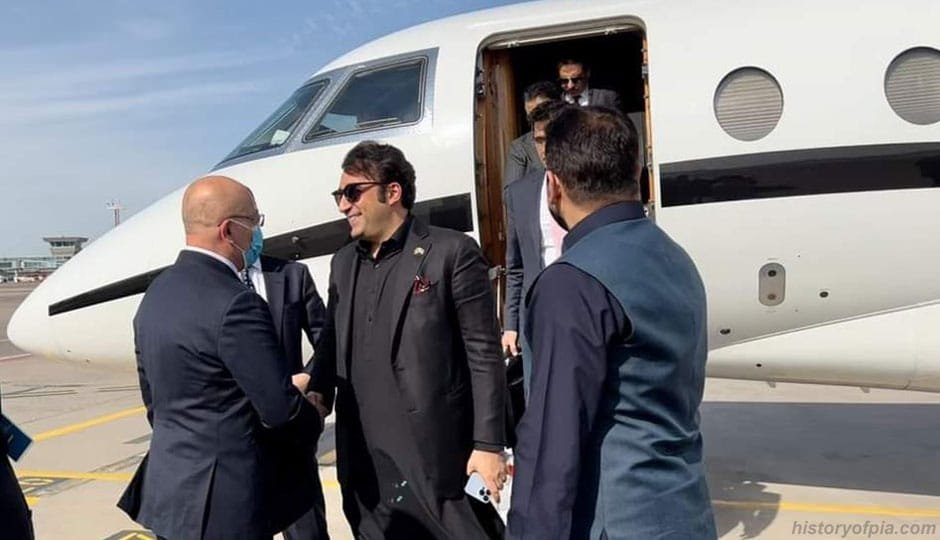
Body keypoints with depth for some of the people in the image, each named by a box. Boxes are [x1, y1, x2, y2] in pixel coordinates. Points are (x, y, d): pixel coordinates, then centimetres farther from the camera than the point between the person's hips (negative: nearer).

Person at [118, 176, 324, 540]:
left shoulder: (157, 293, 5)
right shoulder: (234, 303, -23)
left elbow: (153, 400, 13)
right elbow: (280, 409, -20)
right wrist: (315, 422, 0)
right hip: (226, 500, -8)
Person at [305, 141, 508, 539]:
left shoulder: (452, 252, -6)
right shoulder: (343, 263, 14)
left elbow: (483, 354, -9)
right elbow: (331, 342, 16)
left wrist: (488, 443, -12)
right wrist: (317, 390, -4)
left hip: (437, 457, -6)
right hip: (363, 461, 6)